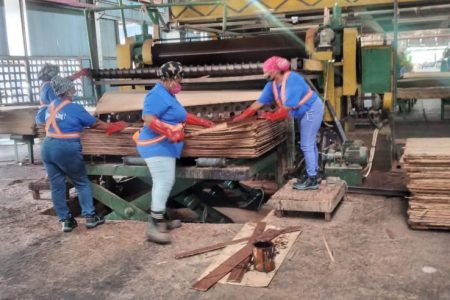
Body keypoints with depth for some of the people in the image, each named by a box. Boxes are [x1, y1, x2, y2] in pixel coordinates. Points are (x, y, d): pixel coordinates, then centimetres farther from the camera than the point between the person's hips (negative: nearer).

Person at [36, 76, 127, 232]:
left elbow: (41, 121, 31)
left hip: (48, 147, 6)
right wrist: (111, 126, 15)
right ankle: (90, 216, 9)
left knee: (57, 186, 10)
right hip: (66, 149, -6)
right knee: (82, 183, 8)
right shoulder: (74, 108, -8)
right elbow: (95, 124, 0)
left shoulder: (51, 106, 12)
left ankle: (65, 220, 15)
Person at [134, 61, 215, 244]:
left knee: (163, 182, 12)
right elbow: (148, 118, -28)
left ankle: (159, 219, 20)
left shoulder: (168, 95, 17)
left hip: (164, 146, 10)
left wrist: (204, 123, 28)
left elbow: (182, 116, 26)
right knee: (164, 182, -13)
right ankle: (154, 227, -12)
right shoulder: (158, 95, -16)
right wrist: (170, 133, -35)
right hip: (156, 146, -10)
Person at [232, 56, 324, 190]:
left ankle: (312, 180, -3)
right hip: (303, 113, 9)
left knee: (306, 145, -10)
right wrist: (242, 116, -6)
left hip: (312, 110, -9)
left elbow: (287, 106, -28)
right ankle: (313, 175, 28)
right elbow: (259, 102, -2)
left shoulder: (292, 80, -30)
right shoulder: (272, 84, -3)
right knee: (309, 144, 16)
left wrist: (272, 116, -14)